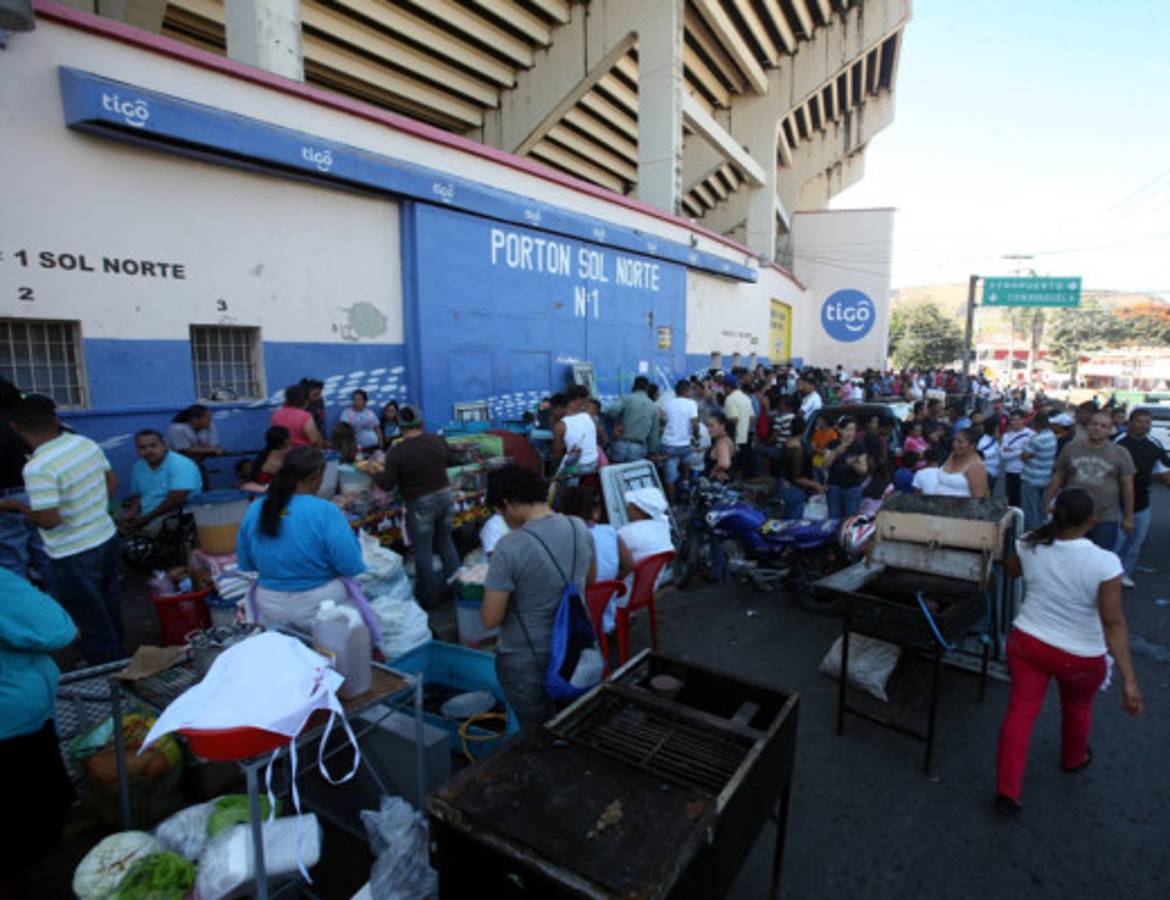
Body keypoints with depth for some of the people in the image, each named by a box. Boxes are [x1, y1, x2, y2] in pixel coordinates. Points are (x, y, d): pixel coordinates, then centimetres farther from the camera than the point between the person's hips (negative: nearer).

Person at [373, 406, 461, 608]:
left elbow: (387, 484, -12)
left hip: (420, 504, -4)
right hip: (446, 496, 4)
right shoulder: (438, 441, -4)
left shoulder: (396, 451, -15)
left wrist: (373, 472, 6)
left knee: (423, 552, 10)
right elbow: (451, 460, 14)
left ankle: (428, 599, 21)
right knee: (445, 542, 22)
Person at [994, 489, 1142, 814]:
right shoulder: (1104, 562, -23)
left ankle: (1007, 790, 8)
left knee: (1020, 711, 8)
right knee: (1078, 708, 27)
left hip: (1027, 642, 2)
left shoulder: (1029, 545, -13)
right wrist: (1129, 680, -18)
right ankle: (1073, 759, 55)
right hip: (1079, 657, -1)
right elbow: (1114, 623, -23)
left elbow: (1011, 570, 10)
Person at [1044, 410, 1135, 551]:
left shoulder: (1121, 453, 0)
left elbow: (1127, 486, 1)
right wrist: (1047, 503, 6)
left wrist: (1128, 517, 1)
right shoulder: (1071, 449, 3)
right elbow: (1057, 478, 8)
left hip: (1106, 520, -1)